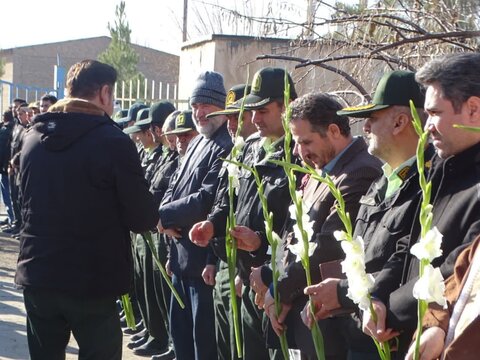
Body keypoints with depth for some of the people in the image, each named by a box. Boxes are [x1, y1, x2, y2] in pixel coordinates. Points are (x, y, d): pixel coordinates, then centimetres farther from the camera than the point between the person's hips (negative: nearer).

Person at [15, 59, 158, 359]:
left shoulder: (33, 138, 4)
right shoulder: (114, 142, -15)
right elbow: (142, 219, -11)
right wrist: (153, 216, 11)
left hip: (37, 275, 6)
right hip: (93, 281, -5)